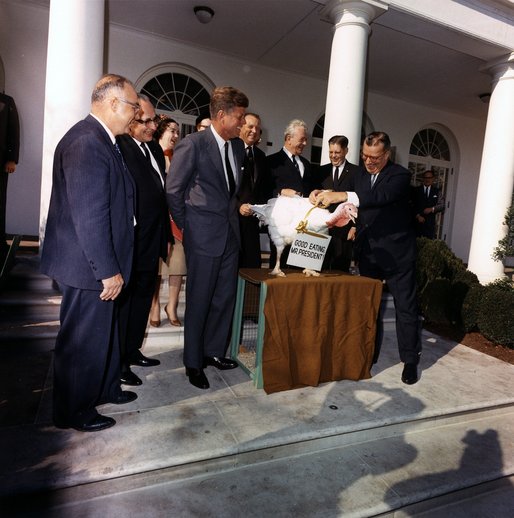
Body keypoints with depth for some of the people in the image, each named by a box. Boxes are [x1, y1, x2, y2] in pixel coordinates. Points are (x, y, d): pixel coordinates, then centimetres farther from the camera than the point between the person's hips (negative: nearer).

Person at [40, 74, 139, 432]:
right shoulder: (87, 142, -20)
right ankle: (73, 412, 28)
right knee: (83, 338, 7)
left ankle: (105, 388, 43)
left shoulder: (99, 139, 12)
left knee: (105, 328, 22)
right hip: (88, 266, -10)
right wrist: (108, 270, -20)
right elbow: (89, 216, -25)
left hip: (101, 261, 10)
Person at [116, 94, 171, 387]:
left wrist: (166, 236, 16)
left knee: (143, 298, 18)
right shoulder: (118, 148, -14)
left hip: (152, 243, 8)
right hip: (129, 244, -8)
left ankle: (133, 350, 36)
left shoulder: (156, 149, 12)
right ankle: (118, 362, 23)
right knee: (123, 302, 6)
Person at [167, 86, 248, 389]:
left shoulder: (238, 146, 10)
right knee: (199, 301, 3)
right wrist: (186, 227, -3)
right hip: (204, 235, -6)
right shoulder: (193, 144, -10)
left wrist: (234, 209, 11)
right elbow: (174, 190, -7)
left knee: (226, 297, 12)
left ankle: (214, 351, 30)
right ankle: (194, 363, 20)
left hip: (230, 232, 7)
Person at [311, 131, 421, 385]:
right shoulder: (360, 174, 7)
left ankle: (410, 360, 17)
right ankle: (370, 353, 26)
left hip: (396, 252, -5)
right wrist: (325, 195, -11)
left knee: (406, 307, 4)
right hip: (367, 252, 5)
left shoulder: (400, 175, -12)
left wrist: (341, 195, -42)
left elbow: (381, 196, -31)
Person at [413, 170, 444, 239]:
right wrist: (418, 216, -9)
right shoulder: (416, 190, 6)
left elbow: (442, 206, 7)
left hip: (430, 223, 1)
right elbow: (412, 205, 2)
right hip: (417, 221, -1)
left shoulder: (436, 191, 9)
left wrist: (432, 209, -11)